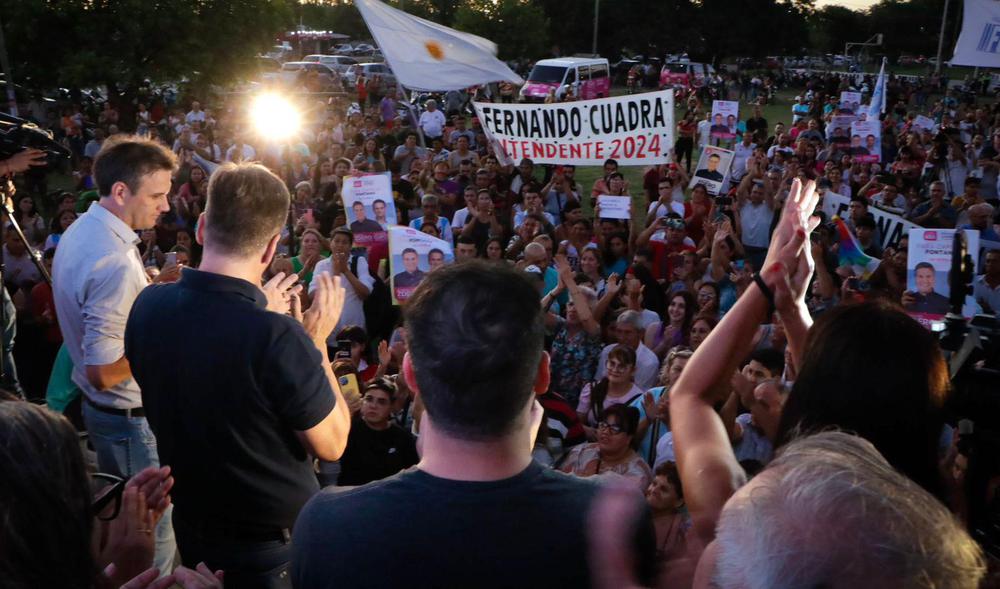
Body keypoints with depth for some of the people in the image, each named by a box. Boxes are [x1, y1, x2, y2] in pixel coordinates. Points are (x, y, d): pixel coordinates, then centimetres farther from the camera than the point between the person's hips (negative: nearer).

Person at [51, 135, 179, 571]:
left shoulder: (79, 231, 3)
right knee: (153, 538, 5)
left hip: (97, 406, 10)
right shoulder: (116, 262, -29)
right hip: (130, 419, -10)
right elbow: (104, 372, -29)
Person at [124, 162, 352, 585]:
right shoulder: (279, 339, -33)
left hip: (191, 529, 5)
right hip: (278, 543, -5)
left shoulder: (147, 307, -14)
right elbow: (332, 445, -18)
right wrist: (317, 338, -14)